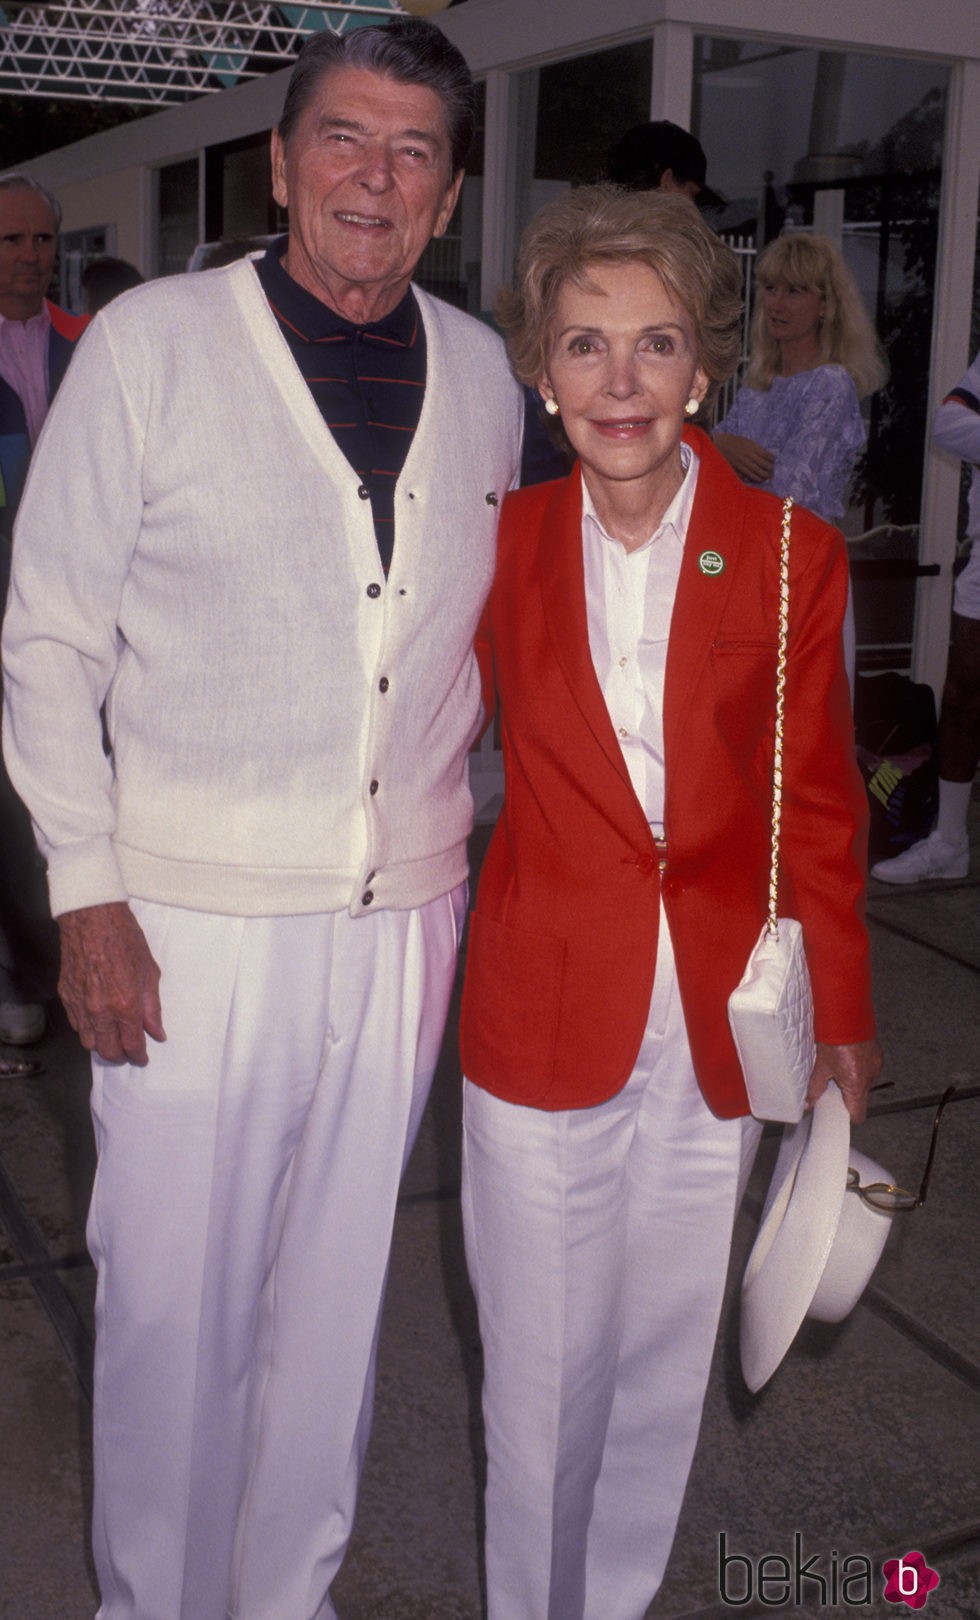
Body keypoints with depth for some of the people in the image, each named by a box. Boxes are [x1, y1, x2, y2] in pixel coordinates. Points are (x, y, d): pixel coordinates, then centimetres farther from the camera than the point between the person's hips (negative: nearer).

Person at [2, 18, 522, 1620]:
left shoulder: (483, 373, 7)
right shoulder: (151, 345, -4)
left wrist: (456, 832, 12)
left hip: (406, 916, 4)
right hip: (195, 919, -3)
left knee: (338, 1289, 16)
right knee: (175, 1302, 6)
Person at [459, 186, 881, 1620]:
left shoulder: (790, 553, -5)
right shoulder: (505, 544, -3)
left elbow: (818, 800, 1)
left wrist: (840, 1013, 5)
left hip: (717, 1019, 0)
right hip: (542, 1007, 0)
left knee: (662, 1354, 16)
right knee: (539, 1360, 10)